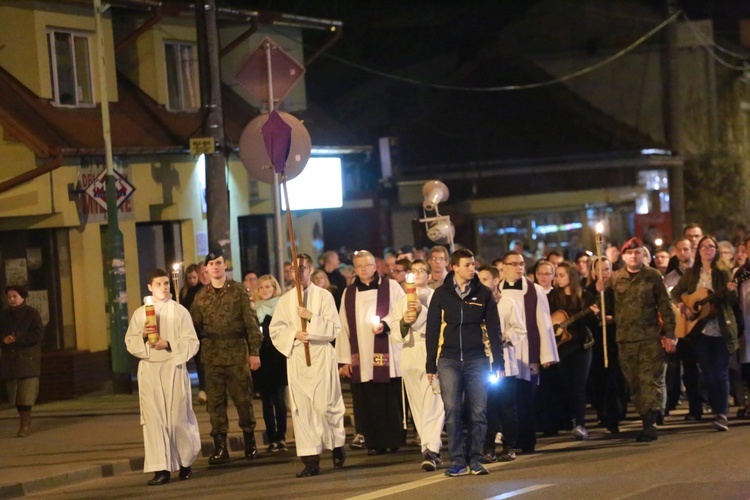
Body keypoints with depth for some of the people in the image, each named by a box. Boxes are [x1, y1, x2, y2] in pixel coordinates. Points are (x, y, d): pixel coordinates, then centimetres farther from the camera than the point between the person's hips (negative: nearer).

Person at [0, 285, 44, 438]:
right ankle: (25, 423, 15)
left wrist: (16, 338, -15)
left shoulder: (32, 314, -1)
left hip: (28, 360, -5)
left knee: (26, 396, -11)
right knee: (14, 395, 4)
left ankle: (25, 424, -9)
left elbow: (38, 335, -9)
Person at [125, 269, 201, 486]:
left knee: (178, 418, -1)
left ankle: (185, 462, 21)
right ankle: (162, 469, -6)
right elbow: (130, 342, 8)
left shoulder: (179, 311, 2)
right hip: (149, 370, 2)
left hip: (174, 368, -2)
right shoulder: (139, 313, 10)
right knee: (154, 419, -5)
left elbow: (191, 342, -2)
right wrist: (143, 336, -12)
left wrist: (169, 344, -16)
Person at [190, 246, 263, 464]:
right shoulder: (201, 296, 9)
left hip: (237, 354, -2)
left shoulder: (237, 290, 2)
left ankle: (250, 442, 17)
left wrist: (254, 350, -6)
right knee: (215, 403, 2)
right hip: (212, 355, 2)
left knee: (243, 399, 3)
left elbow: (251, 321, -1)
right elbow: (194, 326, 9)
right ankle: (220, 446, 6)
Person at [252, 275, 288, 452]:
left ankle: (281, 438, 5)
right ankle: (272, 439, 6)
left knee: (279, 399, -2)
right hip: (262, 359, 2)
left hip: (278, 359, -1)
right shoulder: (255, 309, 7)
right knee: (267, 401, 3)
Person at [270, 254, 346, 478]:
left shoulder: (323, 296, 1)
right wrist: (293, 334, -9)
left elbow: (334, 328, -5)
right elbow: (275, 330, 8)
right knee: (301, 408, -1)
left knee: (325, 406, -5)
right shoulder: (285, 300, 10)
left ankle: (337, 446, 21)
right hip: (296, 358, 3)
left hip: (321, 356, -3)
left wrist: (311, 317, -15)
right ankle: (311, 461, 0)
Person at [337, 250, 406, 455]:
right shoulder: (349, 293, 14)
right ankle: (374, 443, 4)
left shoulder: (390, 287, 6)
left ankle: (394, 441, 4)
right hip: (361, 359, 3)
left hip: (387, 355, -3)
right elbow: (344, 326, 12)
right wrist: (344, 359, 6)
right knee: (367, 402, -1)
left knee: (391, 399, -4)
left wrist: (385, 324, -18)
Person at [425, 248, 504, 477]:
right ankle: (457, 461, -1)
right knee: (452, 411, -4)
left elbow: (494, 329, 4)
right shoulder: (441, 294, 2)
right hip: (449, 361, 0)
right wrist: (430, 364, 0)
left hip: (477, 360, 0)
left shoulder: (483, 293, 3)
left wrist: (499, 362, -1)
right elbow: (432, 330, 4)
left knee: (478, 412, -1)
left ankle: (475, 459, 6)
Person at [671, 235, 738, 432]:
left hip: (722, 330, -3)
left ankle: (722, 414, -11)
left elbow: (732, 301, -5)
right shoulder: (691, 274, 8)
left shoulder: (723, 273, 1)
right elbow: (675, 292, 13)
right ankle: (717, 411, 14)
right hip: (700, 330, 3)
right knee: (709, 374, 4)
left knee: (721, 373, -8)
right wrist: (682, 306, -6)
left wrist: (731, 290, -27)